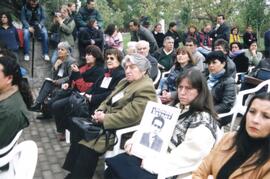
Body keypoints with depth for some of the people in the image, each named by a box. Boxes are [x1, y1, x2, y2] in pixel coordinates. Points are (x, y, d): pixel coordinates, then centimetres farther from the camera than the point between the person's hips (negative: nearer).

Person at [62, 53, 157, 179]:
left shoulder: (146, 89, -16)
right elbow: (108, 100, 17)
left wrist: (104, 118, -19)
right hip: (107, 122, 9)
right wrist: (100, 111, -4)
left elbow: (130, 116, -25)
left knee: (87, 146, -20)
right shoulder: (125, 81, 14)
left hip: (121, 130, -9)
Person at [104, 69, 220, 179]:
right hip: (158, 156, 8)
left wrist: (149, 163, -20)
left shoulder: (203, 122, -19)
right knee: (114, 166, -5)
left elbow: (184, 159, -24)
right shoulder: (178, 109, 9)